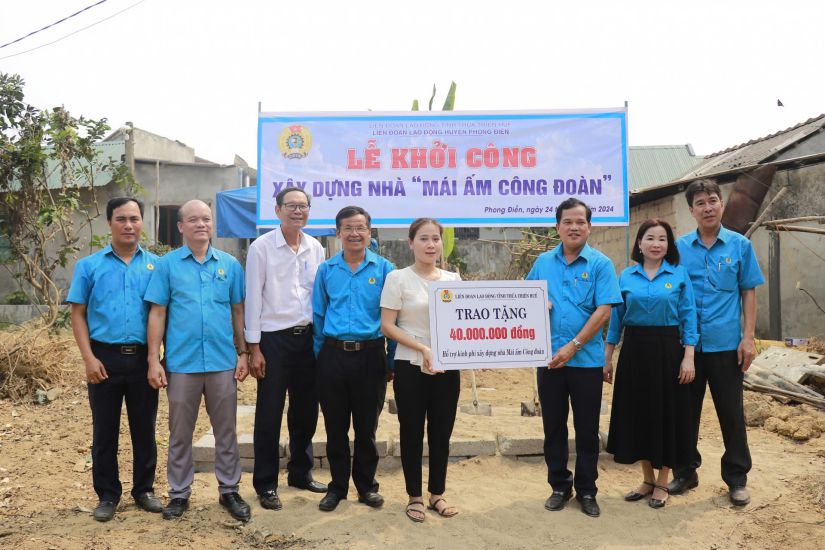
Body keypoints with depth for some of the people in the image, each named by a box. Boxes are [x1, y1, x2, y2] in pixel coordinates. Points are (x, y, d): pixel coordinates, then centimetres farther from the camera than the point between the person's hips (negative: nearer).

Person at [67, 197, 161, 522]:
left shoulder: (155, 265, 4)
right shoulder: (89, 266, 3)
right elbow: (78, 314, 2)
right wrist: (89, 358, -8)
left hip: (143, 358, 1)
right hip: (105, 357, 0)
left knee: (144, 428, 10)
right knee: (104, 430, 9)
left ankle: (144, 489, 25)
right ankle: (107, 494, 23)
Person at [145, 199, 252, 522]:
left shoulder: (230, 264, 5)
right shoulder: (167, 264, 0)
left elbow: (238, 311, 8)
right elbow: (157, 314, -1)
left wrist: (243, 353, 5)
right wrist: (153, 360, -5)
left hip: (223, 362, 1)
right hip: (181, 363, -1)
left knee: (226, 431, 10)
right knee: (180, 433, 11)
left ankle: (229, 490, 24)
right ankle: (179, 493, 26)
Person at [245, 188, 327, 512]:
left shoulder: (316, 248, 7)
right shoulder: (262, 247, -6)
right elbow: (253, 299, -8)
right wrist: (253, 348, -10)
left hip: (308, 337, 5)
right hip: (274, 339, -5)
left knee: (306, 410, 14)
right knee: (269, 414, 3)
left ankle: (300, 472, 32)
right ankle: (266, 484, 18)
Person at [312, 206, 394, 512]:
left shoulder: (383, 269, -1)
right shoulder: (326, 270, 5)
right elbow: (318, 315, 10)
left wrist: (392, 359, -1)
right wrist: (321, 355, 7)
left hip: (370, 356, -1)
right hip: (333, 356, 2)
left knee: (366, 426, 10)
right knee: (335, 426, 10)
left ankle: (366, 485, 27)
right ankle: (337, 486, 26)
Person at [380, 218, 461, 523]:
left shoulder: (453, 279, 7)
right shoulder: (398, 278, -6)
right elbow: (387, 326, -9)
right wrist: (423, 349, -19)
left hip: (447, 367, 4)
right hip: (410, 367, -3)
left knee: (441, 432, 12)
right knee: (412, 433, 7)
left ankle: (437, 494, 29)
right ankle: (415, 496, 24)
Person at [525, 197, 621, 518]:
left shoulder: (600, 264, -5)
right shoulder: (543, 262, 7)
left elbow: (603, 311, -12)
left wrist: (573, 346, -16)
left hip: (587, 359, -3)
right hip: (549, 357, 3)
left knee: (587, 429, 8)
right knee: (553, 426, 11)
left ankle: (586, 491, 24)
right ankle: (559, 486, 28)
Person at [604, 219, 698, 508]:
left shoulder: (679, 275, 0)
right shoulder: (625, 276, 5)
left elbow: (688, 318, -1)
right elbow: (616, 318, 7)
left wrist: (688, 357, -9)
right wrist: (607, 358, 5)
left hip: (668, 351, -2)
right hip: (634, 351, 2)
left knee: (666, 413, 5)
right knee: (637, 413, 8)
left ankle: (662, 483, 22)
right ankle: (647, 479, 26)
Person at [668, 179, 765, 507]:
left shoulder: (740, 246, 1)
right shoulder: (679, 247, 2)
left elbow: (748, 293, 2)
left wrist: (748, 338, -5)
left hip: (726, 344, -1)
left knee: (731, 413, 8)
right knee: (686, 411, 11)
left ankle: (737, 478, 24)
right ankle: (685, 472, 26)